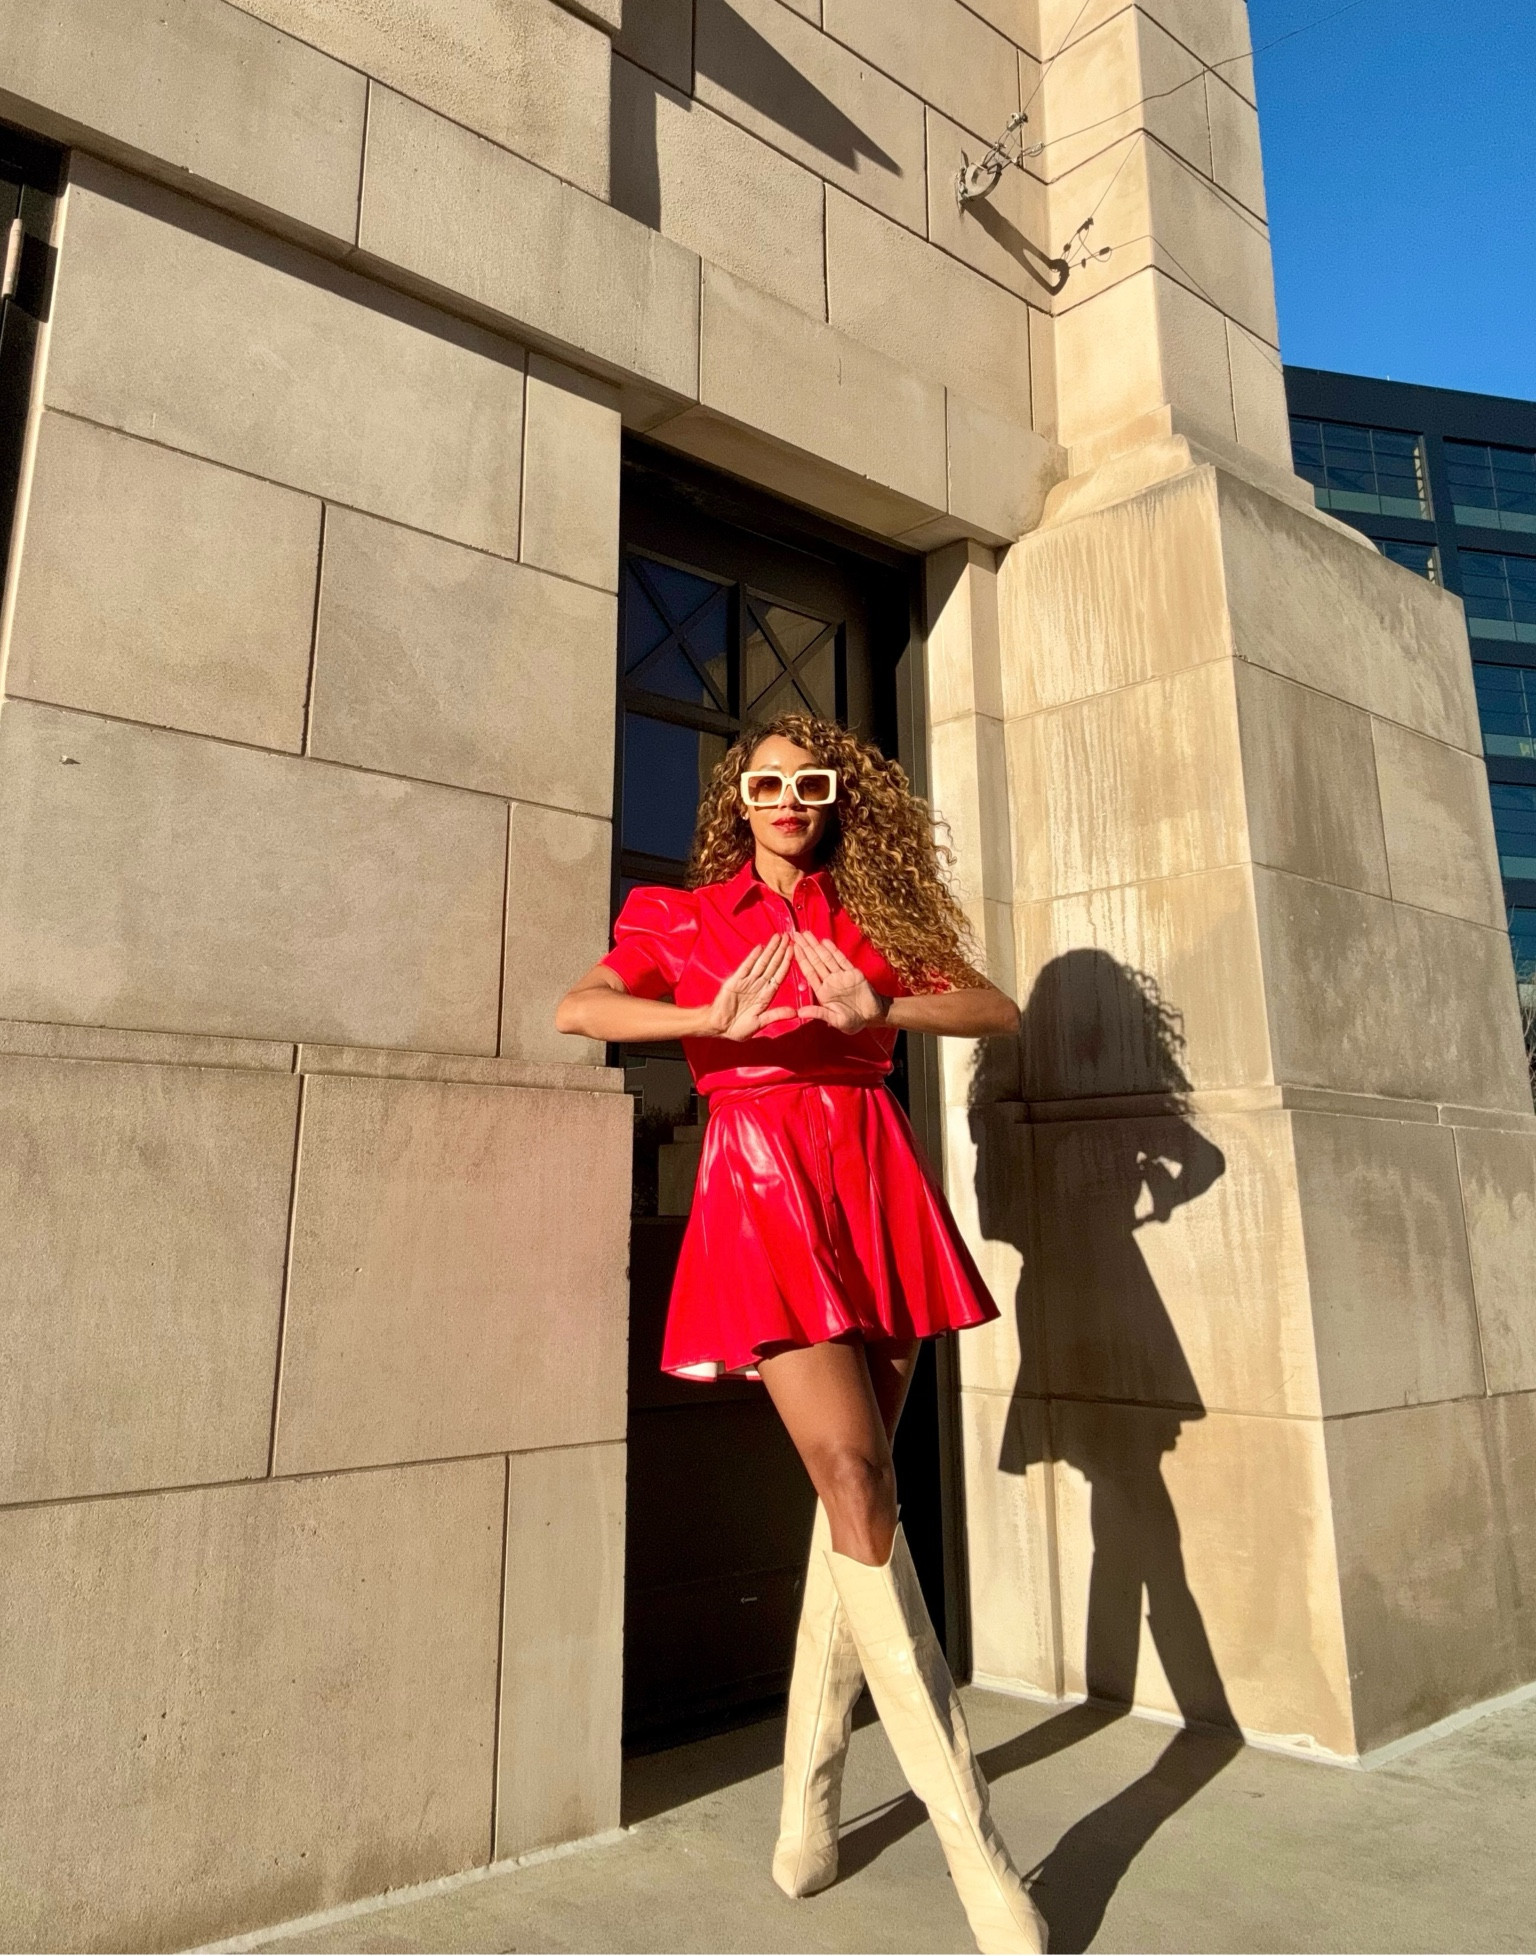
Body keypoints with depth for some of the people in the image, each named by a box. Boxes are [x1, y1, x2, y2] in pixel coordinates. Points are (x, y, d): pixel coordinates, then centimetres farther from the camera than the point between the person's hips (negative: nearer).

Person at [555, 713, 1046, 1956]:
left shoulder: (872, 918, 16)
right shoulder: (682, 917, 11)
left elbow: (1000, 1010, 5)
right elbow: (577, 1011, -5)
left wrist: (872, 1009, -13)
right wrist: (720, 1019, -21)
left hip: (875, 1189, 4)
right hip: (761, 1188, -3)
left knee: (858, 1488, 6)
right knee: (858, 1481, -12)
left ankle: (808, 1802, 24)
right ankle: (979, 1855, -5)